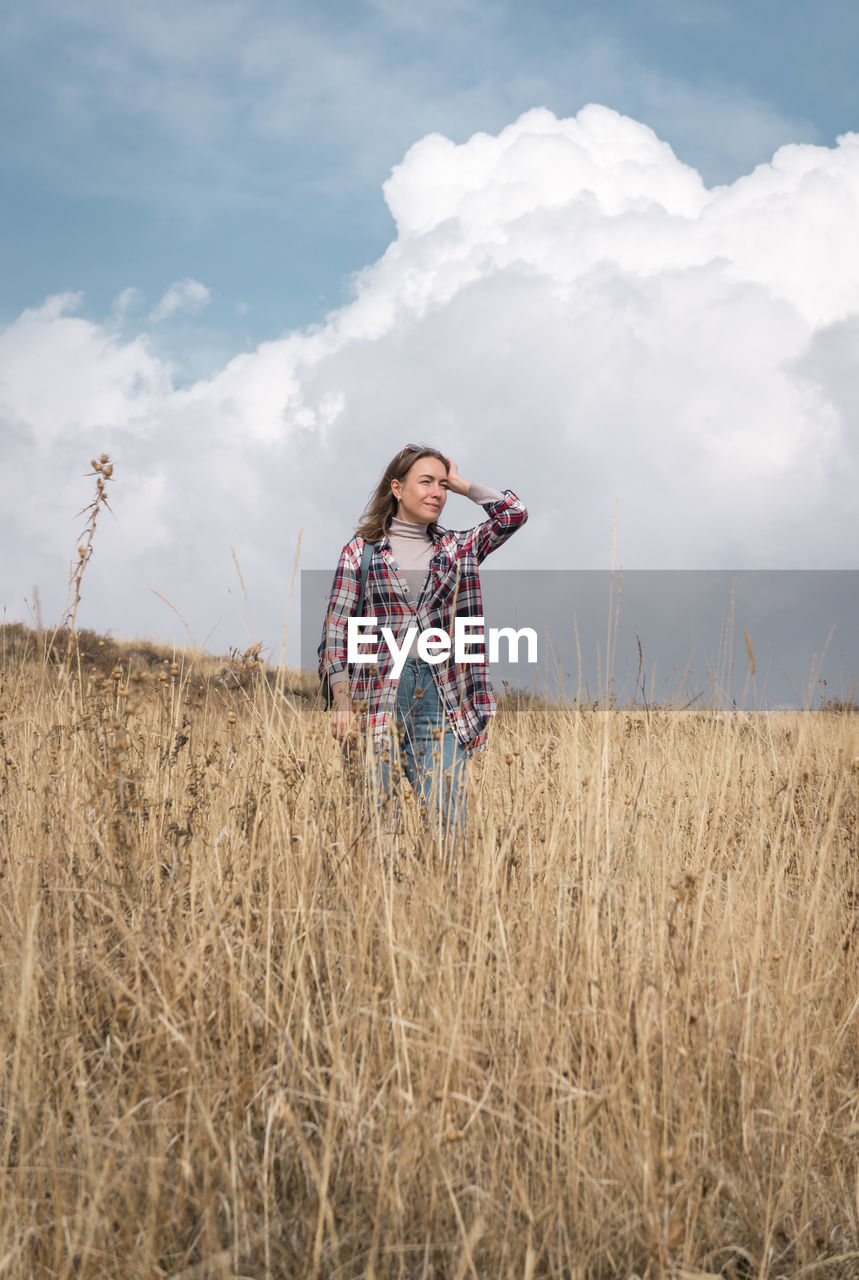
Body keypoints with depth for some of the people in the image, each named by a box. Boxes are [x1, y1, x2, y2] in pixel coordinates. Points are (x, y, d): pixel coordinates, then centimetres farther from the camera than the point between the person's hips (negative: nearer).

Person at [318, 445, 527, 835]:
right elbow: (336, 629, 3)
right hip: (378, 692, -2)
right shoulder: (360, 551, 7)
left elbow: (514, 513, 6)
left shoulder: (456, 549, 15)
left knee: (446, 816, -5)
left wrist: (460, 484, 12)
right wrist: (342, 704, -6)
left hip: (440, 695, 2)